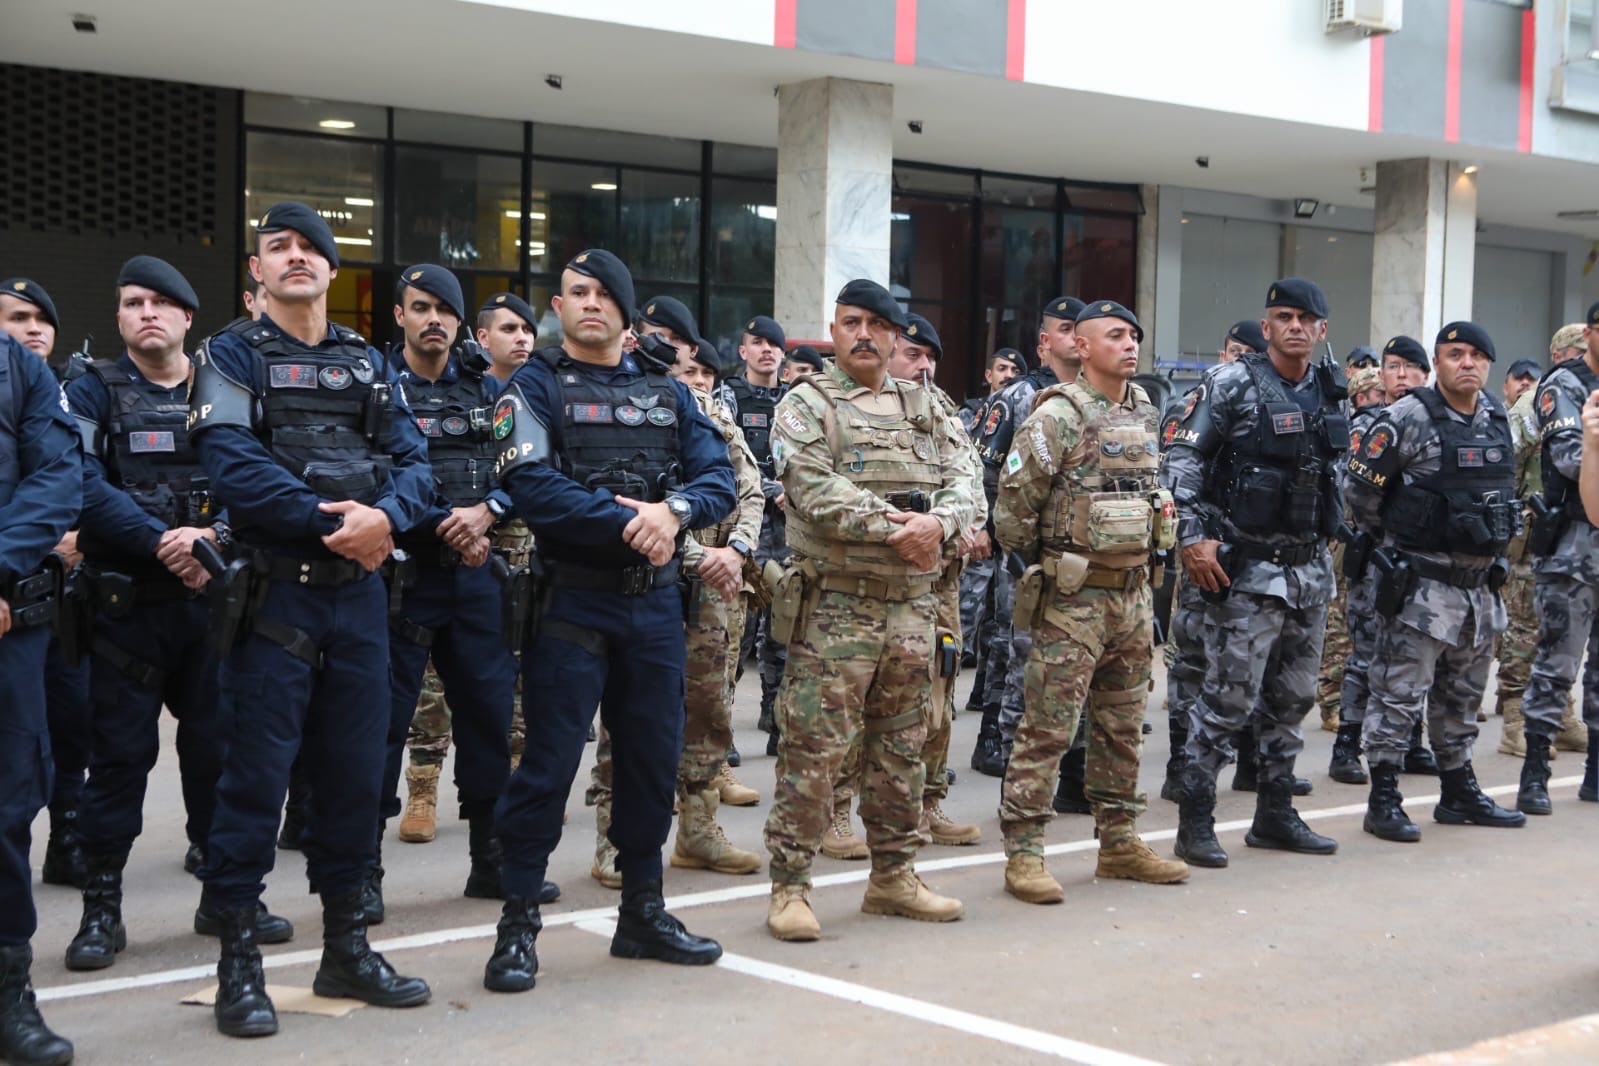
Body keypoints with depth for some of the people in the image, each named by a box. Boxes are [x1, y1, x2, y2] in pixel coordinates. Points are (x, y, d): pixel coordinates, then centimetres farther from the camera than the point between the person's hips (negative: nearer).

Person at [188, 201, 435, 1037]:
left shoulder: (368, 364, 15)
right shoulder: (232, 356, 1)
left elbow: (412, 460, 6)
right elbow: (232, 464, -14)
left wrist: (385, 515, -15)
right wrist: (326, 518, -19)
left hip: (361, 590, 5)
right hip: (274, 589, -5)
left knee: (354, 770, 10)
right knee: (256, 773, -3)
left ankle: (346, 948, 22)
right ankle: (238, 961, 6)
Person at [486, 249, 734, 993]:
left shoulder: (667, 394, 12)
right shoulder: (536, 387, -2)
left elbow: (720, 478, 2)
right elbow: (534, 488, -17)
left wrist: (674, 508, -19)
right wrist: (628, 524, -19)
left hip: (656, 603, 5)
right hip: (571, 602, -5)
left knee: (653, 758, 11)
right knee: (550, 760, -4)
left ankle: (642, 913, 24)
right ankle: (518, 924, 6)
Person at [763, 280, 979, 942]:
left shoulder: (924, 409, 16)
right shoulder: (806, 407, -1)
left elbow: (962, 481, 6)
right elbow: (817, 491, -15)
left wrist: (939, 522, -16)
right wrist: (893, 528, -21)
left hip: (912, 603, 6)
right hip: (834, 604, -6)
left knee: (901, 749, 13)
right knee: (813, 749, -6)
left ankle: (893, 875, 25)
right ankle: (789, 887, 1)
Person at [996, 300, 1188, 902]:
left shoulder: (1145, 414, 12)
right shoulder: (1059, 416, -11)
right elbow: (1015, 503, -11)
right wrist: (1041, 561, 0)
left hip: (1133, 593, 7)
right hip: (1072, 598, -7)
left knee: (1123, 727, 13)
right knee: (1049, 727, -6)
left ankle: (1119, 842, 24)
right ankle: (1023, 853, -2)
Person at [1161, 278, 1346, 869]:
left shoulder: (1330, 392, 11)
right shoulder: (1232, 385, -8)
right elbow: (1181, 459, -11)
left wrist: (1331, 535, 18)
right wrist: (1192, 537, -18)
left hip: (1311, 568, 7)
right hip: (1248, 569, -7)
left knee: (1293, 696, 13)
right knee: (1228, 696, -8)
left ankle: (1275, 814, 25)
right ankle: (1196, 823, 0)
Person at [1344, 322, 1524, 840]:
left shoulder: (1498, 419, 9)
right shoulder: (1408, 419, -13)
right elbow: (1360, 488, -9)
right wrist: (1391, 540, 2)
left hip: (1481, 583, 7)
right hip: (1421, 584, -7)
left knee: (1462, 698, 17)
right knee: (1400, 694, -5)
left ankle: (1460, 793, 27)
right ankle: (1384, 801, 1)